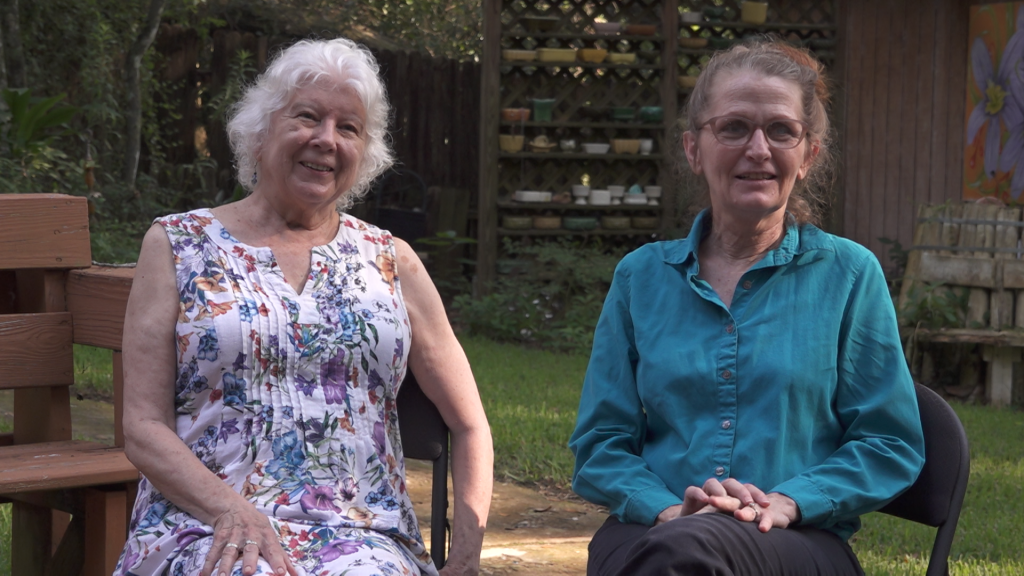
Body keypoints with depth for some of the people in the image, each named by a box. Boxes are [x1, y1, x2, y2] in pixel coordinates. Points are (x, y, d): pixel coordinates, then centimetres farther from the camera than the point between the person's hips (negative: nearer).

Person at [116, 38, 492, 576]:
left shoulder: (391, 262, 14)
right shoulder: (178, 245, 9)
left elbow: (468, 426, 16)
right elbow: (144, 427, 3)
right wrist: (231, 510, -15)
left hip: (362, 533, 2)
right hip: (208, 524, -1)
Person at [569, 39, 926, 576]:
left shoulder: (848, 274, 10)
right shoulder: (641, 276, 15)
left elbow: (890, 445, 7)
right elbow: (600, 443, 12)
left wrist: (786, 502, -10)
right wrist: (667, 508, -10)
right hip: (649, 527, 2)